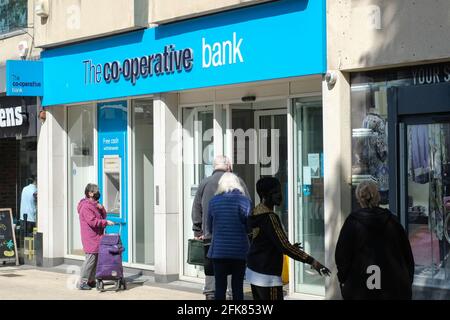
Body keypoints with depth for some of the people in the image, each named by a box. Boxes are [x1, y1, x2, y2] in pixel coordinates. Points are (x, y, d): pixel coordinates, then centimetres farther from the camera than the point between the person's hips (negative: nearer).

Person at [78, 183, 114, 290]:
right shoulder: (86, 206, -15)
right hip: (90, 238, -10)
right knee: (90, 259, -11)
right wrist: (106, 222, -16)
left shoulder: (94, 204, 18)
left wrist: (101, 208, -2)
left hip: (96, 237, 10)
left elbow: (103, 216, 17)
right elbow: (93, 221, -22)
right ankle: (82, 283, -9)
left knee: (96, 259, 12)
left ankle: (91, 281, 18)